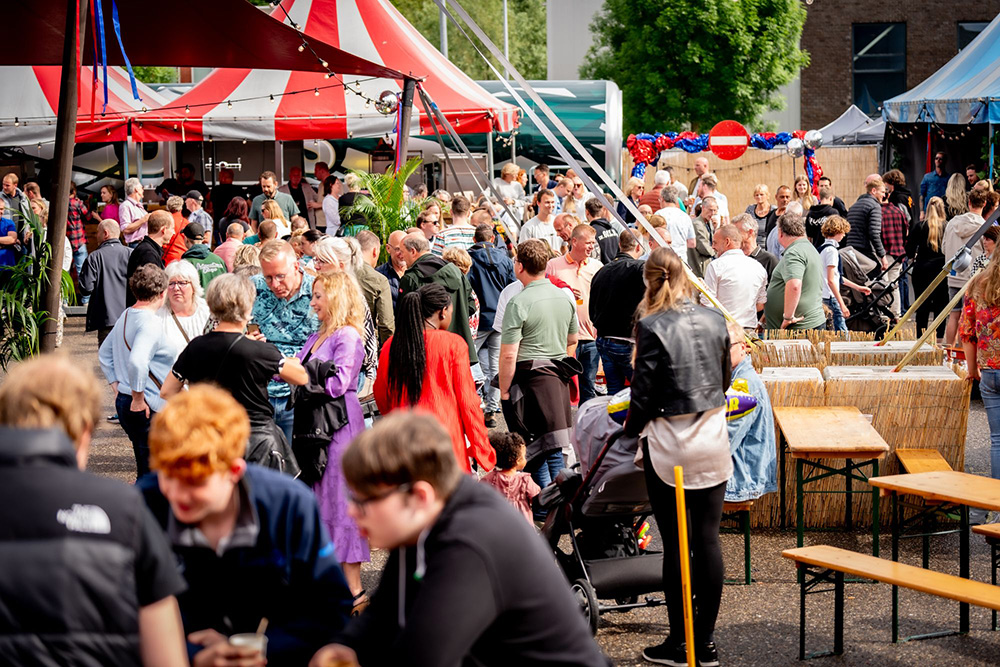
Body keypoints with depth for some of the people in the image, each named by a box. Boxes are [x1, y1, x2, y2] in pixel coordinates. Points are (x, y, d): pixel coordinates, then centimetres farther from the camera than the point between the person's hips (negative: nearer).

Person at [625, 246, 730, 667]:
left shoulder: (652, 328, -14)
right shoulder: (714, 320, 2)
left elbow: (644, 393, -12)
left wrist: (631, 428, 6)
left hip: (669, 445, -5)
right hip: (714, 442, 5)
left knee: (675, 542, 3)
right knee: (708, 538, 8)